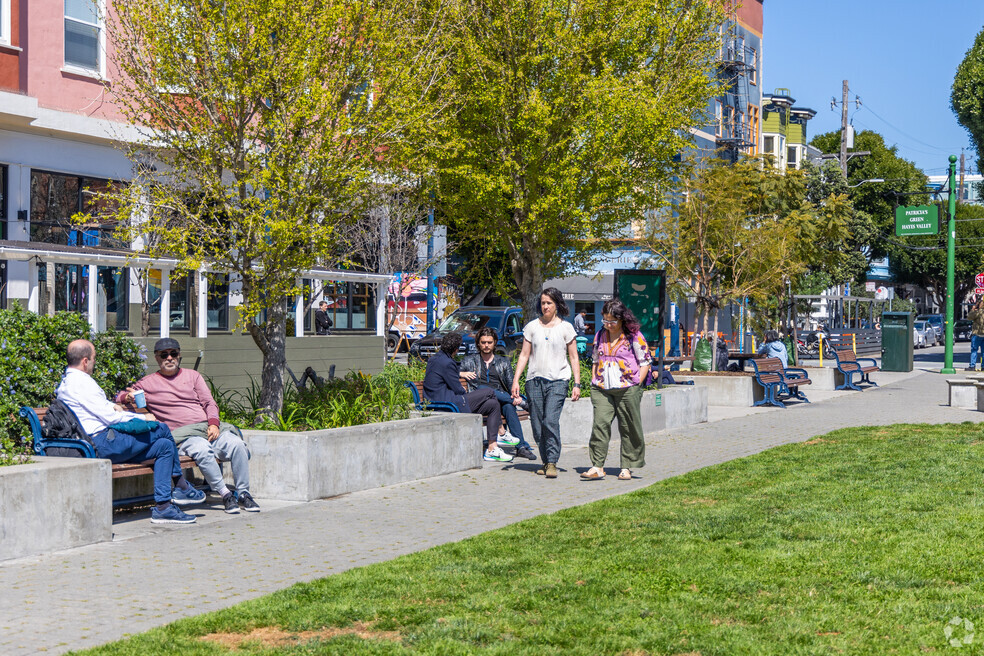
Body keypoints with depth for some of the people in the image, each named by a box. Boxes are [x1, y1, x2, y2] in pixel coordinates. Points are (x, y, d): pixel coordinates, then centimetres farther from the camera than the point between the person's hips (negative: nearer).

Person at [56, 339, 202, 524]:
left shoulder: (66, 382, 19)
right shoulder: (80, 382, -14)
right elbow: (109, 417, -16)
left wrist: (110, 405, 14)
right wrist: (142, 418, -3)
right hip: (105, 443, -11)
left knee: (164, 446, 7)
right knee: (161, 429, -7)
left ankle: (163, 507, 3)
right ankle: (182, 487, 2)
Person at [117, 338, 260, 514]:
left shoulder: (192, 375, 22)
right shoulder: (148, 383, 15)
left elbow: (210, 403, 16)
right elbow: (120, 396, 20)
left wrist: (213, 423, -5)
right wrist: (128, 397, -6)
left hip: (208, 427, 3)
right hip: (181, 434, -3)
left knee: (236, 443, -26)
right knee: (203, 449, -38)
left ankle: (243, 494, -16)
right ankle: (225, 494, -27)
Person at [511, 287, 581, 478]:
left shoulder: (566, 328, 5)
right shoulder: (532, 327, 11)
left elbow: (573, 357, 7)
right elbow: (524, 355, 11)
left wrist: (577, 384, 0)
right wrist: (516, 380, 2)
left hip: (558, 380, -3)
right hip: (535, 379, 3)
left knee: (551, 421, -18)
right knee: (537, 425, 1)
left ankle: (552, 463, -14)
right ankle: (546, 462, 15)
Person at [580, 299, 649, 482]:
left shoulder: (634, 337, -2)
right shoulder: (600, 336, 12)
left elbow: (645, 363, 1)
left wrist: (636, 385, -7)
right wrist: (594, 382, 10)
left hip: (627, 389, -3)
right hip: (601, 389, 3)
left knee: (628, 429, 3)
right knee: (600, 424, -10)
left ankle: (626, 468, 14)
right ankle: (597, 467, -11)